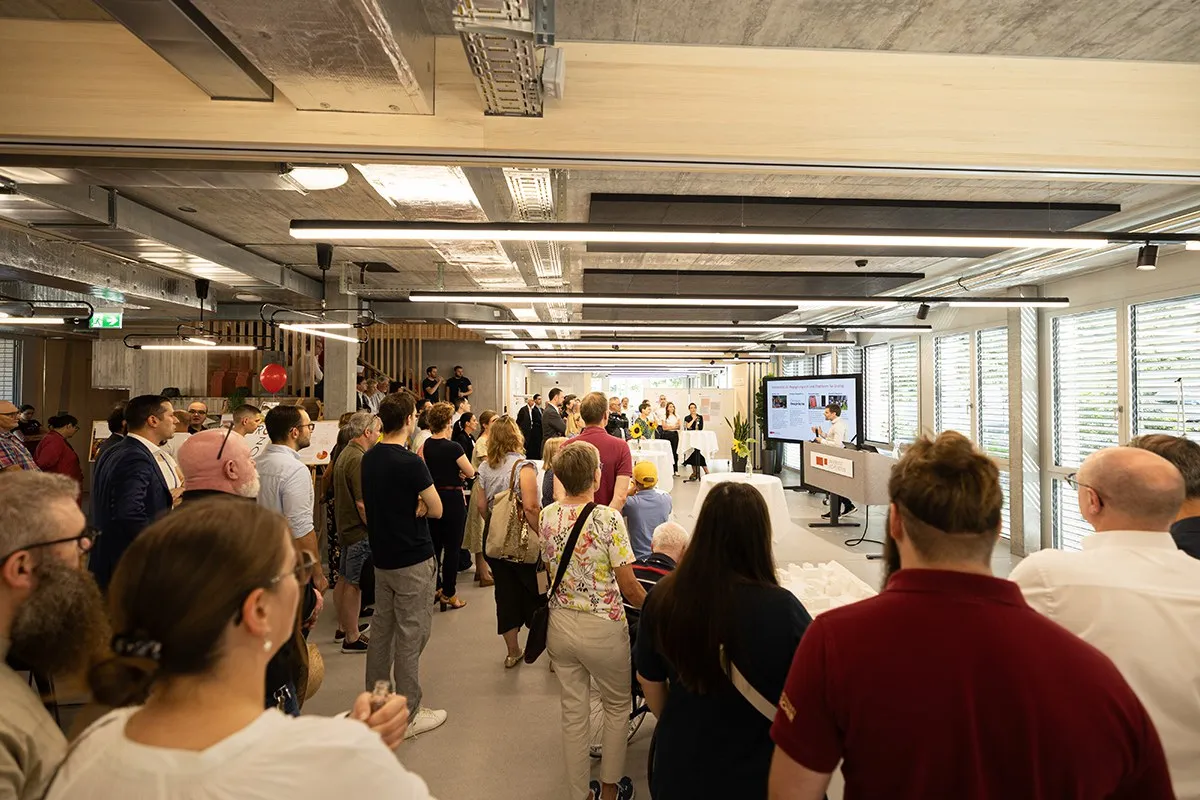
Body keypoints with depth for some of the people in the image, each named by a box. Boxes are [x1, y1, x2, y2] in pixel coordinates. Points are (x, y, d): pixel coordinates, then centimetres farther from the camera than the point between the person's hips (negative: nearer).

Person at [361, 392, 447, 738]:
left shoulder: (369, 458, 4)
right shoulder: (410, 462, -21)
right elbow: (436, 509, -17)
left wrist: (411, 506, -6)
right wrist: (419, 505, -1)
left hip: (382, 556, 8)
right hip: (413, 559, -8)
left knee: (381, 629, 19)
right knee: (410, 635, 2)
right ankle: (408, 714, 13)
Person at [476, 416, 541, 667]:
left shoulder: (484, 467, 1)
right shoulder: (523, 465, -17)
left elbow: (480, 505, 6)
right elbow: (530, 507, -25)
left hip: (494, 540, 5)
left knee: (505, 593, 13)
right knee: (534, 594, 11)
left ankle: (513, 652, 26)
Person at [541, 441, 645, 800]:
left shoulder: (547, 516, -5)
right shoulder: (608, 519, -22)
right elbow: (629, 587, -18)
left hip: (560, 624, 5)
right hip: (602, 629, -4)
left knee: (574, 711, 18)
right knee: (617, 706, 21)